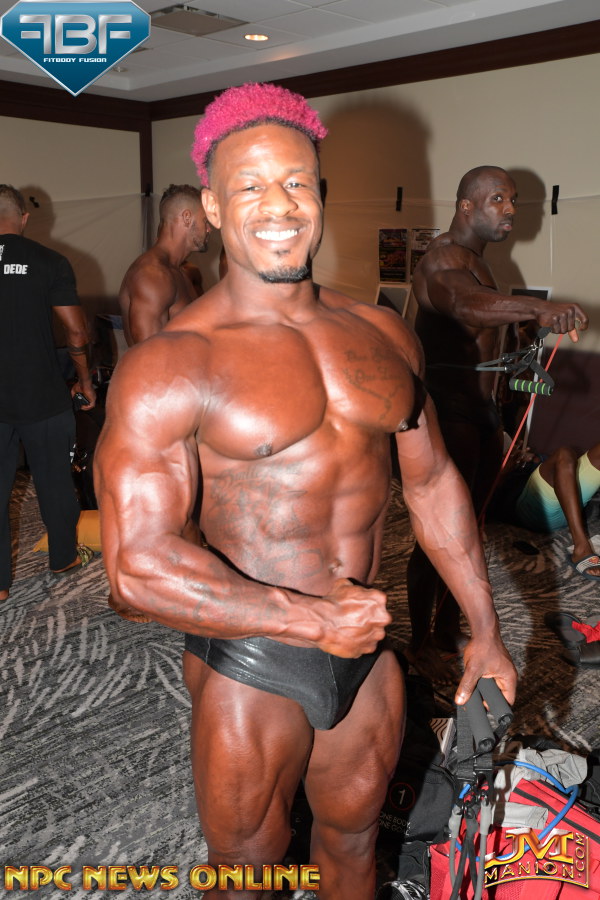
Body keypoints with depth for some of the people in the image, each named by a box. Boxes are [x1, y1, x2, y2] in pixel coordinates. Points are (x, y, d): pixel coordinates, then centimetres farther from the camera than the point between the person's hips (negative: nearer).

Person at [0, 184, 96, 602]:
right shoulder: (49, 261, -6)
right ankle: (65, 557, 31)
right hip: (43, 397, -1)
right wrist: (85, 380, 6)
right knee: (54, 481, 15)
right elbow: (77, 332, -7)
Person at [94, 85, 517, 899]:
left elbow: (433, 482, 8)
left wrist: (485, 630, 11)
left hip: (369, 655, 5)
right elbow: (137, 564, -24)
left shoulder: (383, 335, 0)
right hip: (249, 668, -4)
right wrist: (312, 620, -21)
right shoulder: (169, 367, -18)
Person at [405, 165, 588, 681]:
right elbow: (466, 304, -40)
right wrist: (541, 309, -56)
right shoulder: (442, 261, -15)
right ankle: (420, 644, 13)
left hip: (480, 410, 10)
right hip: (446, 412, -10)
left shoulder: (476, 260, 18)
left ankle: (449, 631, 29)